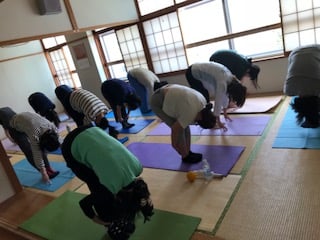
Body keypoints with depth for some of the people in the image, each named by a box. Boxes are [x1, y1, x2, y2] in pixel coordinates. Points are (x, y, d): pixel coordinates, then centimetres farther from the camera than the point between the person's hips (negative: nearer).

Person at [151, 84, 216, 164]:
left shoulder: (202, 102, -4)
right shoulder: (191, 114, -27)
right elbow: (175, 128, -20)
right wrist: (174, 143, -8)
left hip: (167, 97, 9)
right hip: (158, 102, -8)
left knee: (184, 125, 6)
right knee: (180, 128, -8)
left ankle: (188, 152, 17)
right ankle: (185, 157, 7)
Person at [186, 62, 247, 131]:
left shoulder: (231, 81, -3)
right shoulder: (222, 83, -28)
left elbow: (225, 96, 8)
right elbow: (218, 102, -27)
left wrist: (225, 114, 14)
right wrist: (218, 122, -22)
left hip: (197, 71, 9)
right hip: (192, 74, -8)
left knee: (205, 98, 13)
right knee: (204, 99, -9)